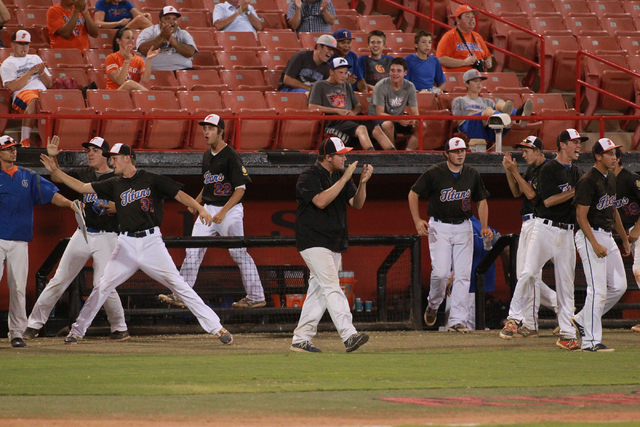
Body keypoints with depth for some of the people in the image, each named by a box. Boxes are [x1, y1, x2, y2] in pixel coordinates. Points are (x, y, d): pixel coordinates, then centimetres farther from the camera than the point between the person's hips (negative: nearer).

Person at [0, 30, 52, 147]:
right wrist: (31, 72, -4)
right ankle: (25, 141, -42)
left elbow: (49, 84, 27)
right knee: (33, 101, -42)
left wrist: (42, 73, 6)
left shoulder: (35, 58, 32)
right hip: (22, 93, -4)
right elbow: (12, 87, -2)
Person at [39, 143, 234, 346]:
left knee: (178, 284, -8)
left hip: (151, 241, -4)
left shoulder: (151, 179, -1)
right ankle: (77, 330, 14)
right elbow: (82, 187, 11)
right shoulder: (114, 185, 10)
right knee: (102, 286, 2)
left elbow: (179, 194, -7)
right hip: (126, 244, 4)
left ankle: (216, 327, -6)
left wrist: (200, 209, -23)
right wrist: (55, 171, 5)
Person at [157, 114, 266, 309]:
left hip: (230, 210, -7)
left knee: (239, 253, -3)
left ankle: (256, 297, 5)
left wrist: (223, 212, -23)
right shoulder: (207, 156, 12)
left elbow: (240, 189, -15)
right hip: (208, 209, 7)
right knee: (193, 251, 1)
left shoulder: (231, 156, -12)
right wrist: (196, 202, 9)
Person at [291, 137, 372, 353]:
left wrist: (363, 182, -8)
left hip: (334, 244, 8)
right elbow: (321, 201, -26)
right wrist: (344, 179, -24)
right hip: (314, 243, -8)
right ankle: (349, 335, -28)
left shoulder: (340, 175, 12)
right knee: (332, 288, -17)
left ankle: (300, 340, 14)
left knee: (318, 292, 9)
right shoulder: (309, 177, -11)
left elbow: (357, 203, 9)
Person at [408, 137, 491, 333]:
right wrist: (417, 221, -6)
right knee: (440, 272, -13)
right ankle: (433, 305, 17)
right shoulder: (434, 173, -7)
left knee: (462, 275, -4)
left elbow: (481, 200, 15)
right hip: (439, 227, -3)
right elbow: (414, 193, 1)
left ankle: (457, 321, -2)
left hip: (464, 227, 3)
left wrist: (484, 227, 4)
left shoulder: (472, 175, 5)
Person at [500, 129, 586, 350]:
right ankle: (514, 318, -2)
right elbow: (548, 200, -14)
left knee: (566, 282, 3)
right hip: (545, 229, -5)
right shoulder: (549, 169, -4)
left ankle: (567, 334, 5)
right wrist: (574, 192, -15)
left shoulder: (577, 172, 15)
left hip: (567, 232, 5)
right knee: (528, 272, -15)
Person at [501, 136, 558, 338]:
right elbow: (517, 192, 19)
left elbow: (531, 194, -19)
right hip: (527, 224, 10)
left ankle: (530, 325, -8)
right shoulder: (532, 169, 17)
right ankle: (560, 304, 20)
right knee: (523, 274, 12)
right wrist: (509, 171, 7)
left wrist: (515, 172, -16)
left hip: (538, 223, -10)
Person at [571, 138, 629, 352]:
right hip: (590, 236, -9)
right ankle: (590, 340, -6)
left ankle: (581, 321, 19)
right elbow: (581, 216, -18)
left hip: (607, 236, 9)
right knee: (598, 290, -10)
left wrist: (624, 238, 24)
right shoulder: (588, 181, -15)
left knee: (619, 286, 9)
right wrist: (595, 244, -24)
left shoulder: (611, 178, 13)